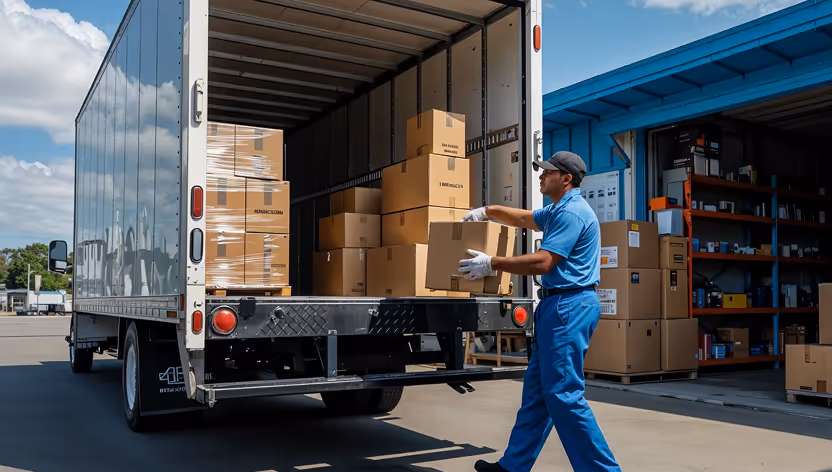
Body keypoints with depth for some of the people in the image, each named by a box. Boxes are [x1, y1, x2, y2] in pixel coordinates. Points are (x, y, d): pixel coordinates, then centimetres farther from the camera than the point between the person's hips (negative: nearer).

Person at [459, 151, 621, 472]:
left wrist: (492, 264, -14)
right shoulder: (559, 210, 19)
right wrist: (487, 212, 33)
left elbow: (542, 263, -21)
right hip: (559, 305, 11)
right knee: (536, 391, 12)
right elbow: (524, 218, 37)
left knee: (563, 394, -8)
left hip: (569, 307, -11)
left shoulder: (571, 212, -14)